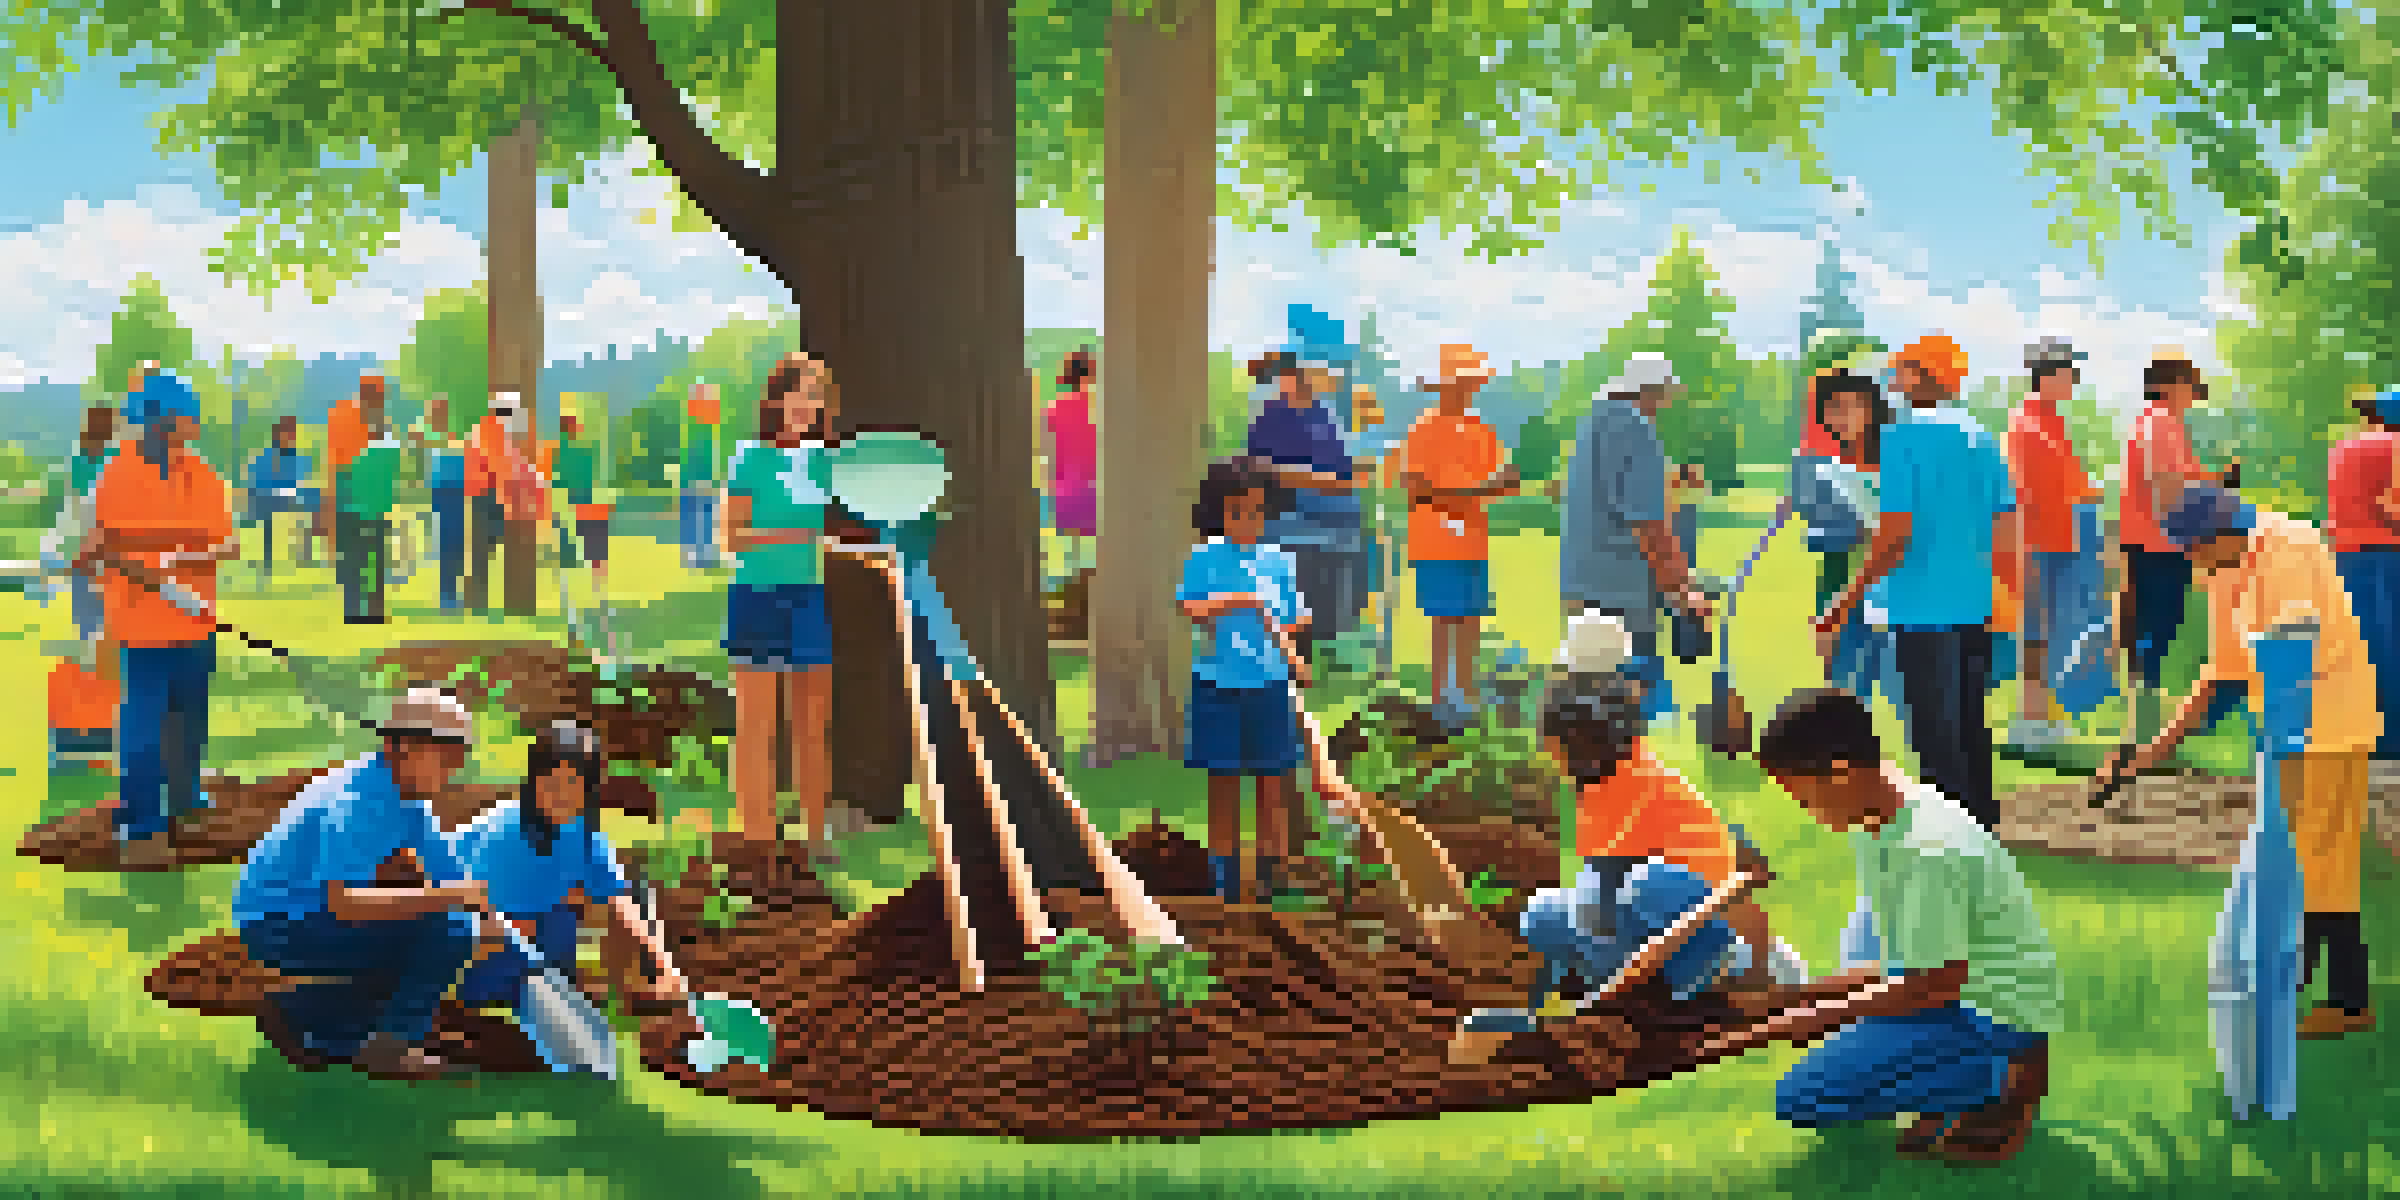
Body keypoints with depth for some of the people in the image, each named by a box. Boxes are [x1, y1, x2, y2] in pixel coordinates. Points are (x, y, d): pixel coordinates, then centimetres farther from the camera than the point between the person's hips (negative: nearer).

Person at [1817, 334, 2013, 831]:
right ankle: (1984, 823, 24)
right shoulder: (1981, 437, 9)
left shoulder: (1903, 438, -12)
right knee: (1972, 729, 16)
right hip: (1976, 605, 7)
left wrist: (1845, 606, -13)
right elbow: (2004, 526, 11)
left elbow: (1896, 535, -17)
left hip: (1924, 608, -7)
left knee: (1935, 735, -3)